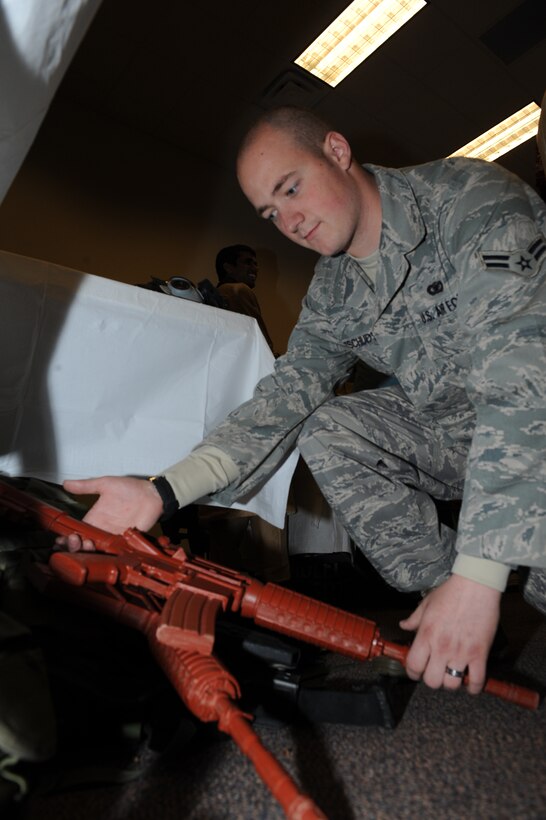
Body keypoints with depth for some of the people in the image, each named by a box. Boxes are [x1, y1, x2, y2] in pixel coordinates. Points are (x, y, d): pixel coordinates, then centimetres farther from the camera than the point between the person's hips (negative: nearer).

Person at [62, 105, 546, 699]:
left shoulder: (470, 198, -21)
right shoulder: (332, 293, -3)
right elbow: (284, 395, -11)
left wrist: (476, 575, -36)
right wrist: (163, 490, -24)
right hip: (449, 431, 5)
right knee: (325, 430, -14)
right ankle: (450, 618, -9)